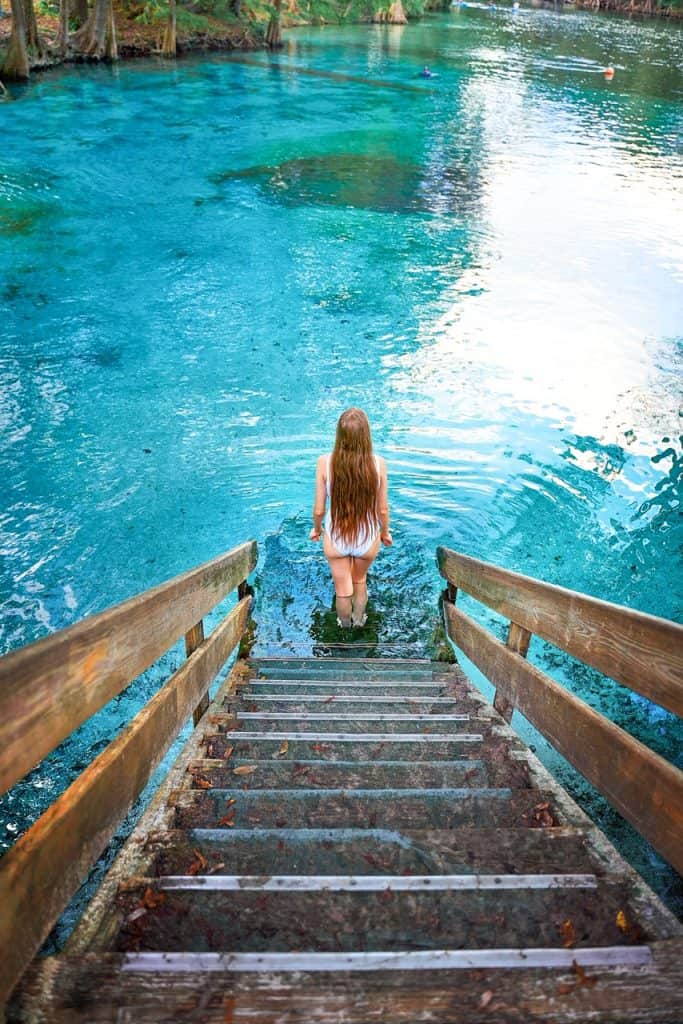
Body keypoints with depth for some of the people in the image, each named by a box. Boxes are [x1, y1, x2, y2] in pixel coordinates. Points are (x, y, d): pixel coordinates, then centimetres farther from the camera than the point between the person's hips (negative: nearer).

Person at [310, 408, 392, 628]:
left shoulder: (325, 462, -22)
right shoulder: (378, 463, -21)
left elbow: (318, 510, -13)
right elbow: (382, 509, -8)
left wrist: (317, 529, 9)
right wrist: (385, 533, 12)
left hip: (335, 539, 0)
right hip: (368, 539, 1)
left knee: (342, 589, 25)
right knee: (360, 580, 32)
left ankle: (345, 626, 53)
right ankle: (359, 621, 56)